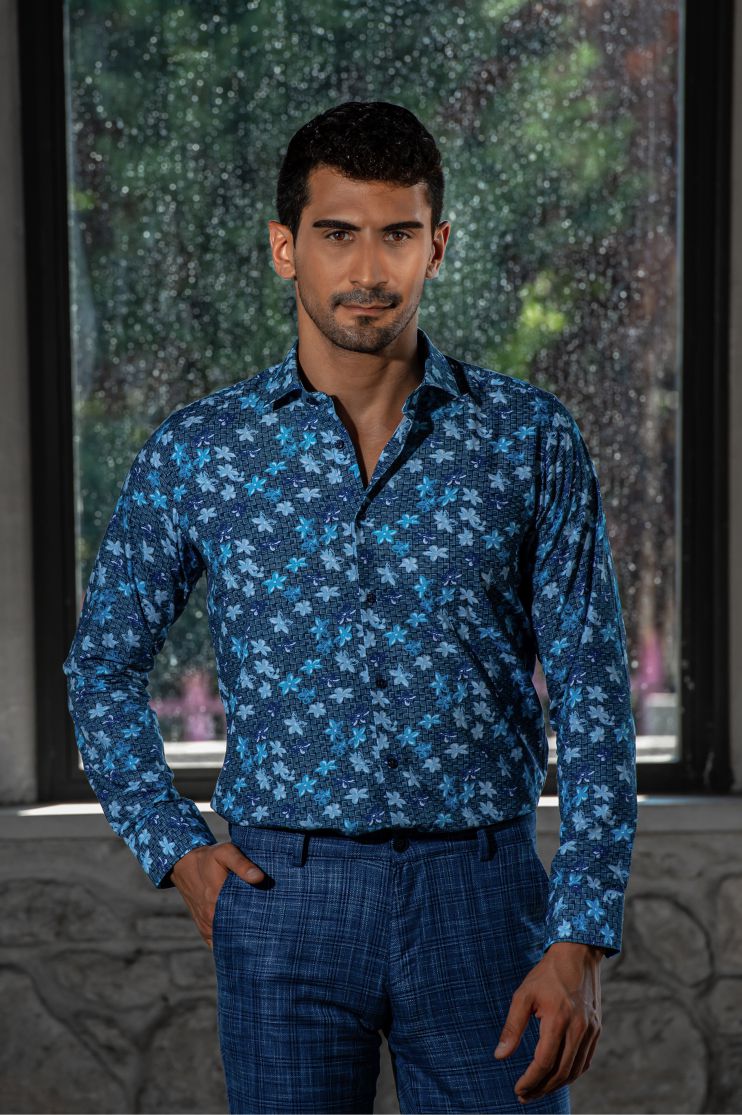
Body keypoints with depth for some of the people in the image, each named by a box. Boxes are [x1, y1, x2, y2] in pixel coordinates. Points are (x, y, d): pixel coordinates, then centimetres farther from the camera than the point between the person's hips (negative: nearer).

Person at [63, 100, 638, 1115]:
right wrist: (173, 848, 2)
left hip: (480, 891, 0)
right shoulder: (196, 453, 2)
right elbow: (105, 667, 14)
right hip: (283, 893, 1)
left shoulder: (529, 440, 0)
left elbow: (592, 696, -1)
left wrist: (581, 941, -8)